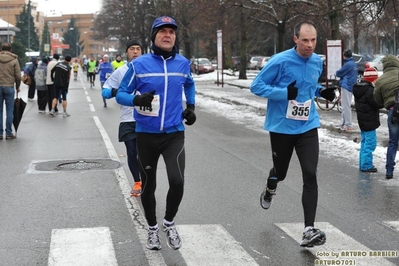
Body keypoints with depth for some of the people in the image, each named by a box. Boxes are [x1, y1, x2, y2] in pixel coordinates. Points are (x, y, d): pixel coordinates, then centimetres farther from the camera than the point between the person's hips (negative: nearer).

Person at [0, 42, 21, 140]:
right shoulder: (14, 60, -1)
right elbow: (18, 76, -2)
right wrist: (17, 87, 13)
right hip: (9, 87, -1)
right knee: (9, 111, 4)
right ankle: (8, 133, 4)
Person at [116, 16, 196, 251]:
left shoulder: (183, 63, 3)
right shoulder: (139, 64, -7)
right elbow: (121, 94, -3)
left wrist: (191, 106, 13)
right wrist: (136, 100, -23)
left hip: (174, 134, 1)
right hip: (146, 135, -1)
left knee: (177, 181, -17)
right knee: (148, 185, 11)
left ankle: (169, 222, 11)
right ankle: (152, 228, 34)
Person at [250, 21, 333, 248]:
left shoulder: (317, 62, 2)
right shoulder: (280, 61, -16)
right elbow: (256, 86, -12)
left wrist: (322, 92, -1)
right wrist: (284, 93, -25)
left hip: (308, 127, 3)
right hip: (282, 127, -3)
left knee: (310, 175, -11)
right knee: (280, 172, 15)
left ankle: (309, 229, -10)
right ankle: (270, 191, 54)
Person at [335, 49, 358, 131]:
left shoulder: (348, 64, -16)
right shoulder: (354, 64, 14)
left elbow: (338, 73, -10)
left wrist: (337, 72, 11)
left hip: (346, 86, -10)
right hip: (351, 86, 10)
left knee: (346, 106, -7)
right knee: (345, 106, 16)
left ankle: (349, 125, -7)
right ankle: (342, 123, 22)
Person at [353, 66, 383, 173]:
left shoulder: (359, 88, 11)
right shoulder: (370, 90, -20)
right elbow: (377, 104, -19)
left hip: (363, 121, 10)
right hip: (369, 121, -10)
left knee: (365, 143, 18)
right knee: (370, 144, -5)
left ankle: (363, 164, 24)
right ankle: (366, 166, -4)